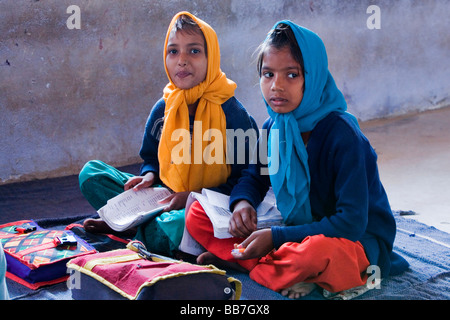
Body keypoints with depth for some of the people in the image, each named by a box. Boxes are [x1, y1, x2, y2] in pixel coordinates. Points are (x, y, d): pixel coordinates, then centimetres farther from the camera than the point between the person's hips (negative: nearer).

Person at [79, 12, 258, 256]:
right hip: (166, 199, 6)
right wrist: (149, 176, -3)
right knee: (91, 172, -1)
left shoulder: (233, 114, -10)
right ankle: (147, 222, -17)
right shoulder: (162, 109, 6)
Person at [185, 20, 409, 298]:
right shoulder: (274, 128, -2)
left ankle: (243, 265, -13)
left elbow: (352, 221, -25)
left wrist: (277, 236, -26)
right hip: (297, 232, 7)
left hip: (356, 240, -6)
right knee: (197, 216, -3)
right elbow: (254, 178, 15)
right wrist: (242, 202, -10)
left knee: (317, 252, -44)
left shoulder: (343, 135, -22)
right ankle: (293, 271, -15)